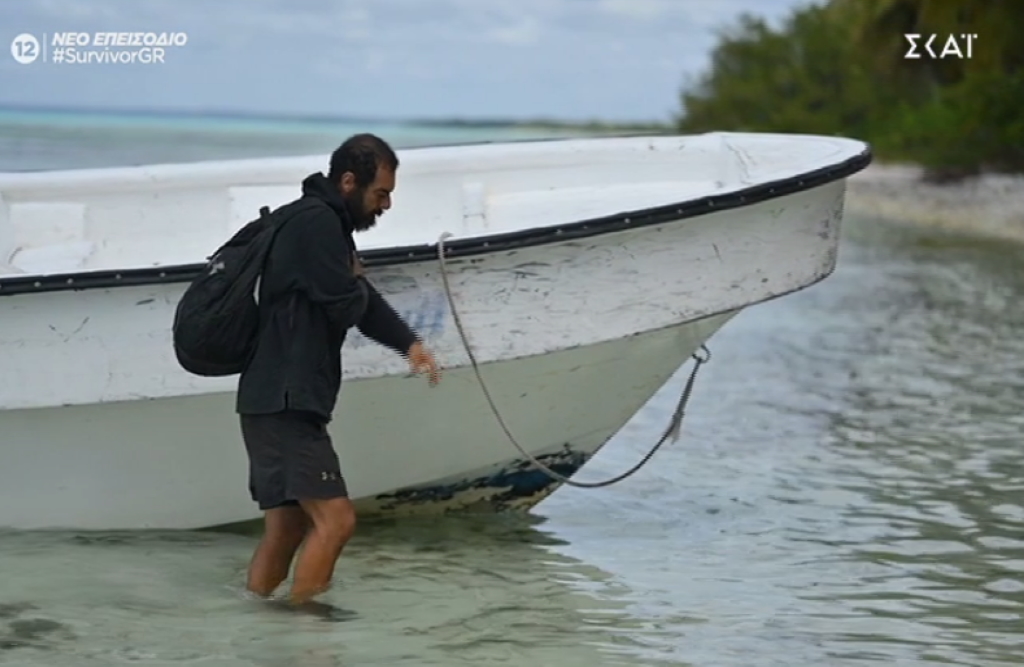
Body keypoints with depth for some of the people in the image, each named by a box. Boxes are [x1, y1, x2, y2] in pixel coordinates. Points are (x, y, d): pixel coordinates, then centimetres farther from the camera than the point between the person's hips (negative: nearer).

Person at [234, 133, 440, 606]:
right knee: (335, 519, -14)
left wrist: (409, 344, 6)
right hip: (285, 403, -11)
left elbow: (365, 301, 22)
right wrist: (355, 280, 7)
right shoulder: (317, 223, -14)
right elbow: (345, 306, -17)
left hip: (279, 404, 11)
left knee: (285, 528, 12)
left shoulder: (325, 223, 19)